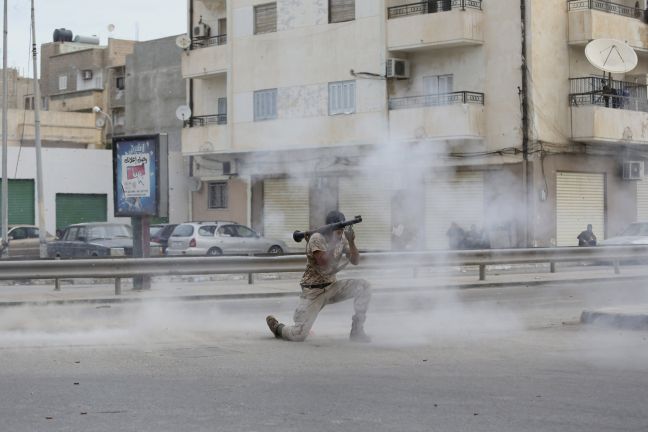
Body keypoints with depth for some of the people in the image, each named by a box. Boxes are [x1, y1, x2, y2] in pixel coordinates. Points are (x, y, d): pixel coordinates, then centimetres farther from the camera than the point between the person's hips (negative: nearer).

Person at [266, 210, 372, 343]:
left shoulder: (342, 239, 3)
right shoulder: (317, 239, -15)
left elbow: (355, 261, -2)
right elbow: (325, 264, -28)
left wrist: (351, 242, -17)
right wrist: (333, 241, -29)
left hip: (331, 287, 6)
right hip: (313, 291, -6)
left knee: (363, 286, -16)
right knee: (299, 335, -18)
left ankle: (357, 331, -5)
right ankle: (277, 327, 20)